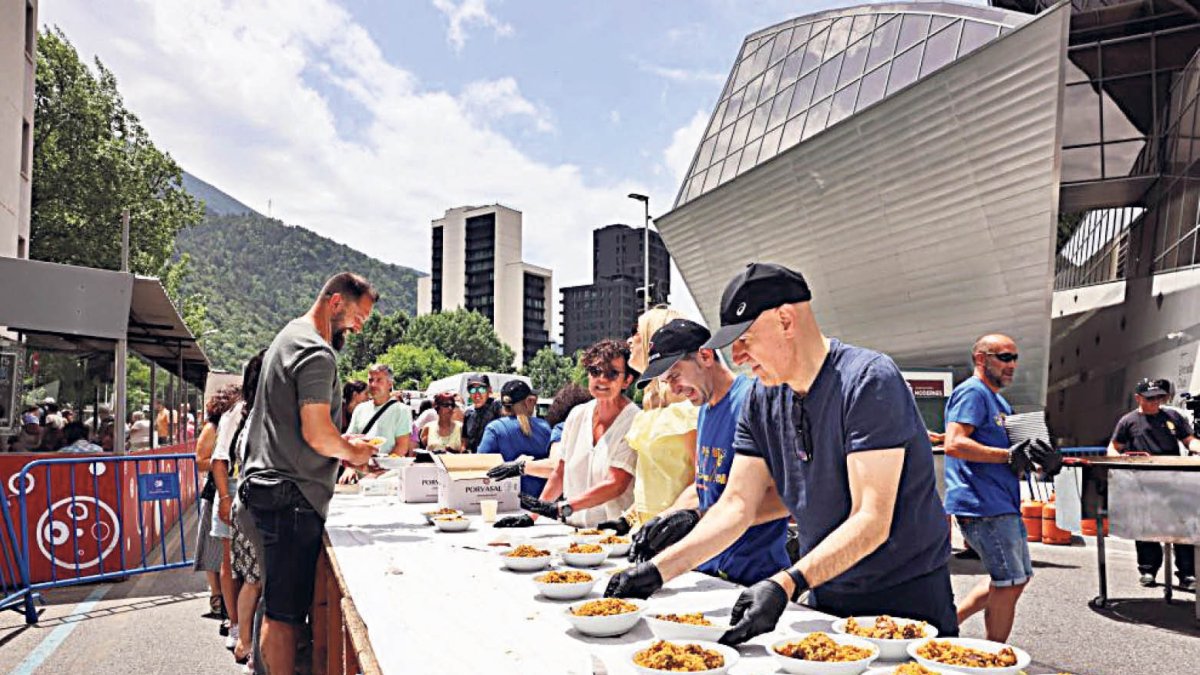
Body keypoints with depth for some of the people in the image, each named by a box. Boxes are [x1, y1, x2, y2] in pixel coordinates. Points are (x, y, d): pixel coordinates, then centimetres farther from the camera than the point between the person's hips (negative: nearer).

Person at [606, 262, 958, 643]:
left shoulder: (869, 381, -23)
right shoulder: (761, 400, -2)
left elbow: (871, 521, -28)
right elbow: (737, 505, -4)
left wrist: (785, 584, -38)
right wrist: (659, 568, -14)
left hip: (906, 597, -5)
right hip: (825, 597, 6)